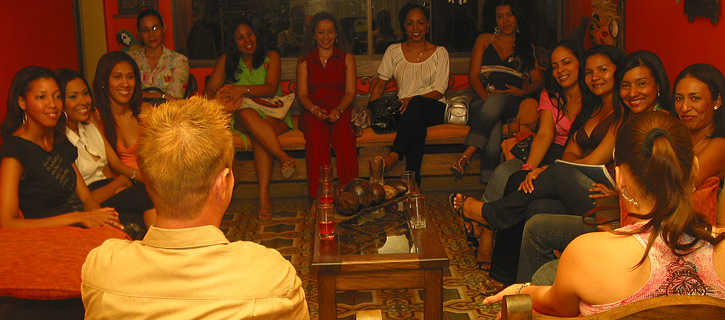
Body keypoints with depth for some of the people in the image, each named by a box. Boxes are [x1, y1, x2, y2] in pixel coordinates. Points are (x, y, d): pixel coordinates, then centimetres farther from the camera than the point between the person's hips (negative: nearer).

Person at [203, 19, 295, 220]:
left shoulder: (271, 57, 6)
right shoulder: (227, 60, 12)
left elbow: (271, 89, -9)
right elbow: (211, 89, 7)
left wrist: (244, 89, -26)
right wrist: (210, 99, -19)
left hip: (272, 115, -1)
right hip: (240, 118, 1)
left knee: (258, 134, -36)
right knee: (247, 114, -37)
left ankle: (264, 196, -41)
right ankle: (284, 157, -42)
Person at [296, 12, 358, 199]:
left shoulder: (347, 58, 15)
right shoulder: (304, 61, 16)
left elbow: (350, 92, 7)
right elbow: (302, 95, 8)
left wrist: (338, 110, -14)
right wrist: (316, 110, -13)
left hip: (341, 111, 0)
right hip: (313, 112, 0)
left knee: (344, 133, -35)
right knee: (316, 134, -35)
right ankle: (317, 197, -38)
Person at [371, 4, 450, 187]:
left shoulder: (439, 53, 5)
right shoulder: (393, 51, 12)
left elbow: (439, 91, -2)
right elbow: (381, 83, 12)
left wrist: (414, 99, -20)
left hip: (433, 109, -2)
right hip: (405, 110, 2)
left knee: (416, 104, -38)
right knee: (418, 128, -35)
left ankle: (394, 155, -42)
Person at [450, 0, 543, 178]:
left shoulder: (527, 48, 25)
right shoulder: (485, 40, 22)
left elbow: (537, 81, 15)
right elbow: (474, 75, 11)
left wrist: (522, 91, -8)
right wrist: (486, 96, -9)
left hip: (512, 103, -1)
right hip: (484, 100, 1)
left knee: (495, 101, -38)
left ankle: (467, 155, -49)